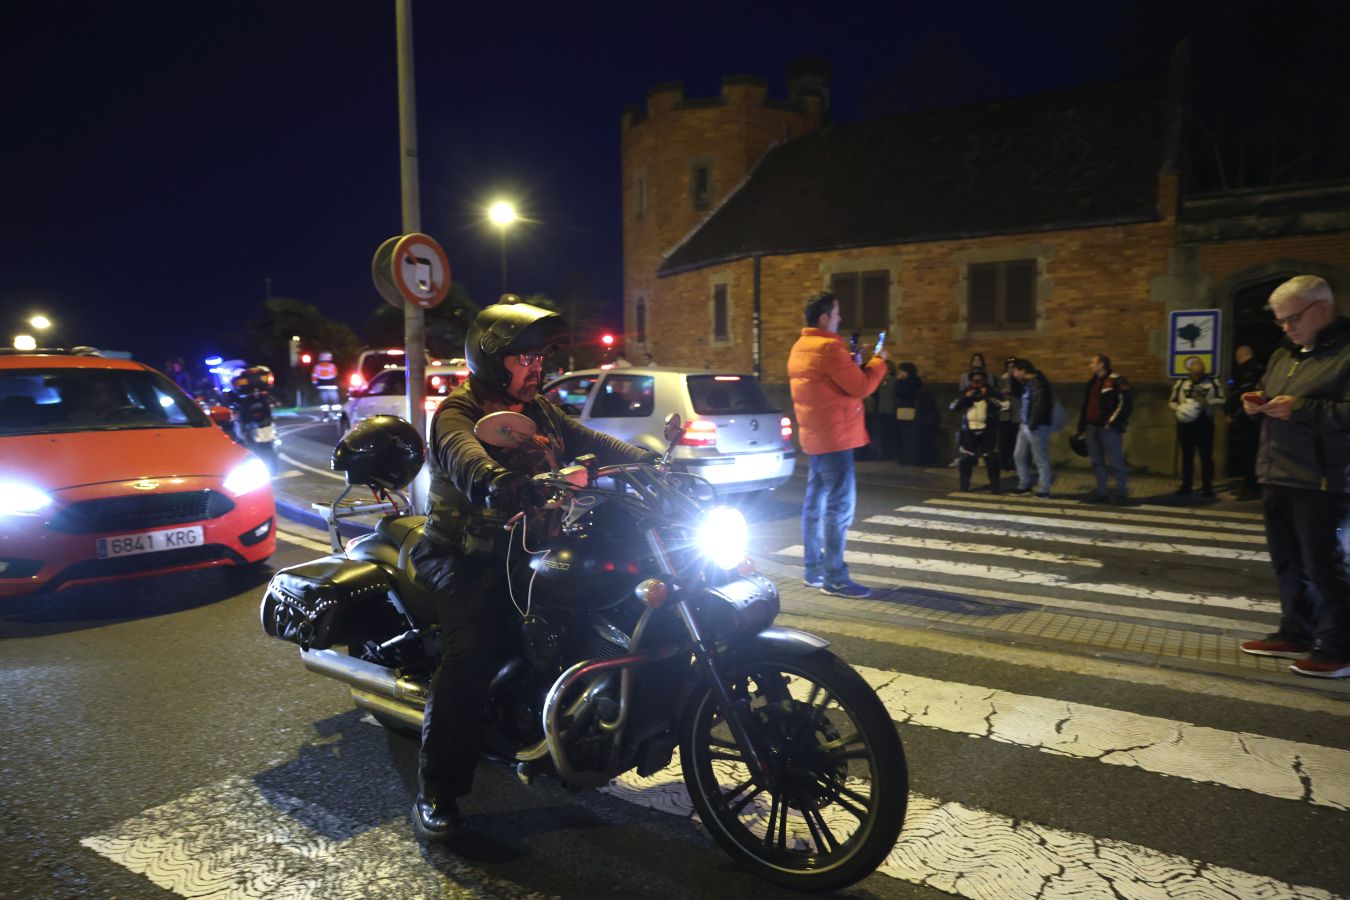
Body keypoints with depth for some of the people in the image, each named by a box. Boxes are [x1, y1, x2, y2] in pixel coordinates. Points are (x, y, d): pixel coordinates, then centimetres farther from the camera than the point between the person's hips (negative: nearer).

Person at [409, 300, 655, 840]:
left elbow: (589, 441, 6)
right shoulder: (457, 411, -7)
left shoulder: (538, 409, 16)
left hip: (531, 546, 7)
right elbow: (461, 452, -30)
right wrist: (493, 481, -54)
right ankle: (434, 792, -11)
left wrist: (649, 460, -11)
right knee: (471, 656, -25)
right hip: (470, 557, -6)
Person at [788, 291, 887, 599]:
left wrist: (852, 363, 14)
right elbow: (861, 386, -16)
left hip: (813, 436, 10)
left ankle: (813, 570, 19)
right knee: (839, 507, -7)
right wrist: (878, 361, -1)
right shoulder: (828, 347, -16)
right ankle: (835, 578, -5)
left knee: (815, 503, 12)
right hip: (835, 437, -10)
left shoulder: (800, 348, 15)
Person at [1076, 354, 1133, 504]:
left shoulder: (1116, 380, -9)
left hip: (1109, 429, -8)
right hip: (1092, 428, 8)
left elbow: (1126, 403, -14)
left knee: (1115, 462, -2)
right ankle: (1101, 492, 17)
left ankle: (1122, 492, 8)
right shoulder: (1092, 382, 16)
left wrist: (1113, 422, -15)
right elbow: (1085, 406, 20)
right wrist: (1082, 428, 17)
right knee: (1097, 462, 10)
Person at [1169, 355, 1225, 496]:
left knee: (1206, 455, 1)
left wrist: (1207, 402, -18)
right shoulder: (1181, 383, 8)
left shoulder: (1213, 383, 4)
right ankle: (1186, 484, 15)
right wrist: (1179, 410, -10)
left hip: (1205, 423, -1)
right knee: (1187, 455, 8)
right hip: (1185, 423, 1)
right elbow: (1172, 401, 10)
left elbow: (1221, 400, 1)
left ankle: (1207, 485, 8)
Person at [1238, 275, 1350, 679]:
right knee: (1288, 563, 15)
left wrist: (1301, 408, -23)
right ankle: (1295, 635, 26)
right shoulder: (1283, 355, 16)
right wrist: (1258, 403, 7)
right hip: (1277, 478, 8)